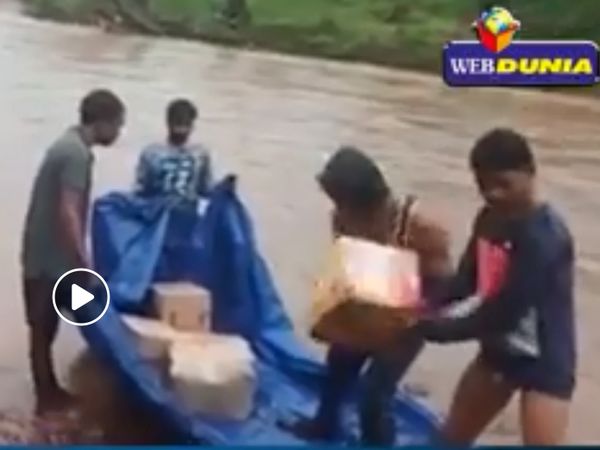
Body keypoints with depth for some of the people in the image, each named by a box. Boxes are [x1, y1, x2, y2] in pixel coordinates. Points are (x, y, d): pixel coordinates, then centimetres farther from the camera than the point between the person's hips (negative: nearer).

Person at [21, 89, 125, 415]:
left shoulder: (70, 144, 12)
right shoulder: (77, 154, -20)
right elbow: (67, 213, -26)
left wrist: (79, 261, 23)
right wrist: (85, 264, -23)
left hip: (46, 256, 9)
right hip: (49, 260, -9)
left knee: (46, 329, 17)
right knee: (43, 330, 2)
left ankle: (51, 392, 28)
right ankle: (47, 400, 13)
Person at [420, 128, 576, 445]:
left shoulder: (544, 237, -27)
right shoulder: (490, 219, -2)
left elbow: (501, 314, -28)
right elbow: (467, 280, 5)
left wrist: (430, 327, -25)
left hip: (543, 361, -8)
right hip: (499, 350, 8)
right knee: (454, 435, 22)